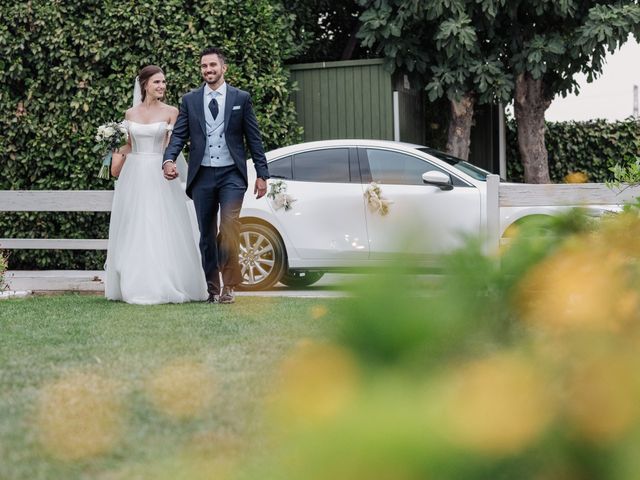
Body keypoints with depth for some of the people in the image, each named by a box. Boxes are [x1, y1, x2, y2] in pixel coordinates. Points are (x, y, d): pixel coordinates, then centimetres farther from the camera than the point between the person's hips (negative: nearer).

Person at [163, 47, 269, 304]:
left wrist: (262, 174, 3)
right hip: (202, 175, 2)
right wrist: (169, 159, -16)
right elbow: (179, 134, 3)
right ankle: (211, 288, 13)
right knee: (206, 234, 6)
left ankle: (229, 285, -12)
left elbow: (254, 138, 6)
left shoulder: (241, 98, 5)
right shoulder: (190, 100, 9)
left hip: (231, 174, -2)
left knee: (230, 226, -17)